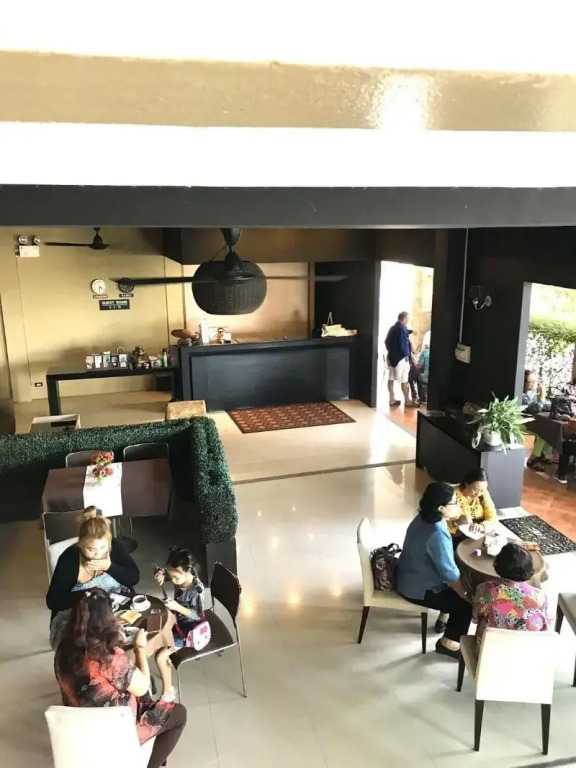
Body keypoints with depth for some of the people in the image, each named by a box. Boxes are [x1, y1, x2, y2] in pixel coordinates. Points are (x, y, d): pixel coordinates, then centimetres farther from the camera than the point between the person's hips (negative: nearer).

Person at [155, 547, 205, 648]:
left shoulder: (197, 589, -31)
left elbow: (197, 615, -26)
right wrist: (160, 574, -22)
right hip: (177, 617, 7)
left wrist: (177, 607, -35)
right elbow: (161, 571, 3)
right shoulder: (178, 576, -14)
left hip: (191, 624, -7)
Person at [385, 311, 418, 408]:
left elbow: (387, 342, 16)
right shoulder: (402, 329, -15)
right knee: (404, 380, -3)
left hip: (391, 356, 9)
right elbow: (403, 344, -19)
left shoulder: (393, 328, 12)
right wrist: (407, 355, -9)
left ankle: (392, 399, 12)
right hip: (401, 357, -9)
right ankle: (407, 401, 2)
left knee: (391, 378, 8)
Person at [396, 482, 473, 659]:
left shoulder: (423, 518, -3)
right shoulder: (437, 534, -32)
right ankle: (448, 642, 13)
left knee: (462, 582, 19)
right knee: (467, 603, 0)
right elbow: (449, 572, -23)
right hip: (418, 589, -9)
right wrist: (466, 596, -9)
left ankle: (445, 618, 33)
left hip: (410, 578, 9)